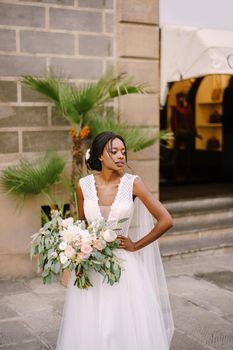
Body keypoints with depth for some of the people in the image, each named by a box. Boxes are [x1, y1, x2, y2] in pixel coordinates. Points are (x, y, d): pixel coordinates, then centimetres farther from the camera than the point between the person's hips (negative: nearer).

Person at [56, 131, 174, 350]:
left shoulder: (133, 184, -8)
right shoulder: (83, 185, -2)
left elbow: (165, 220, -8)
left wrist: (136, 245, -4)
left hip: (123, 264, -1)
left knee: (128, 327, 4)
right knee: (89, 328, 8)